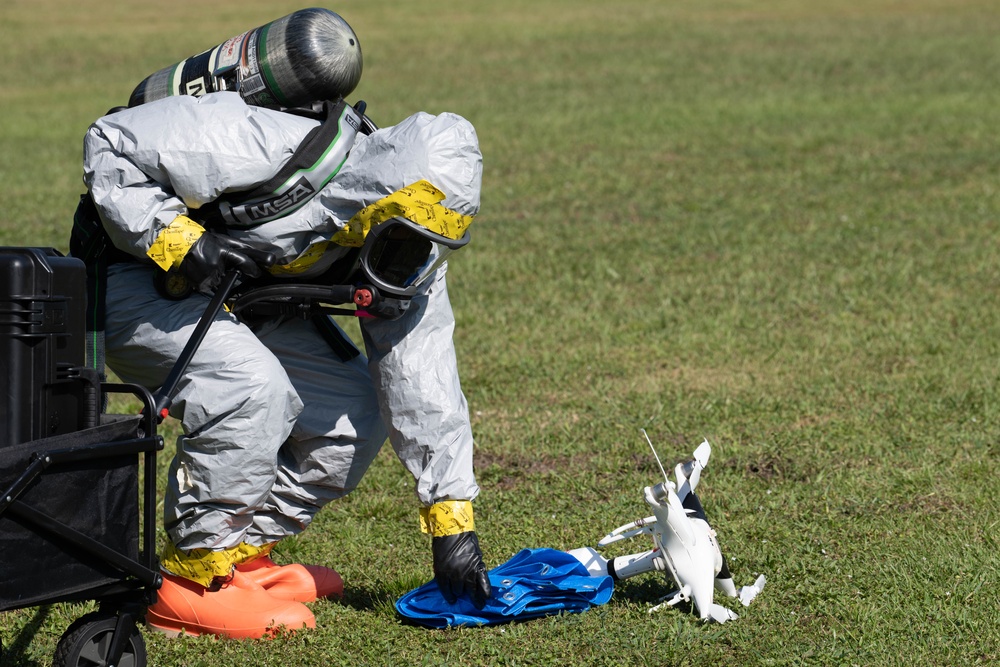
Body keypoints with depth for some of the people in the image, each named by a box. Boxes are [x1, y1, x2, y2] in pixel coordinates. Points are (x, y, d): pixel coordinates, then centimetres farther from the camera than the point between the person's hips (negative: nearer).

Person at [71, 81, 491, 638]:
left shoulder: (406, 243, -14)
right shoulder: (268, 149, -35)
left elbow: (421, 374, -9)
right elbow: (112, 144, -27)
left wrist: (453, 522, -10)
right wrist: (176, 241, -35)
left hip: (244, 302, 7)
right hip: (133, 276, -7)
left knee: (356, 416, -5)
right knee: (252, 387, -31)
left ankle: (241, 554, 9)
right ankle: (193, 579, -18)